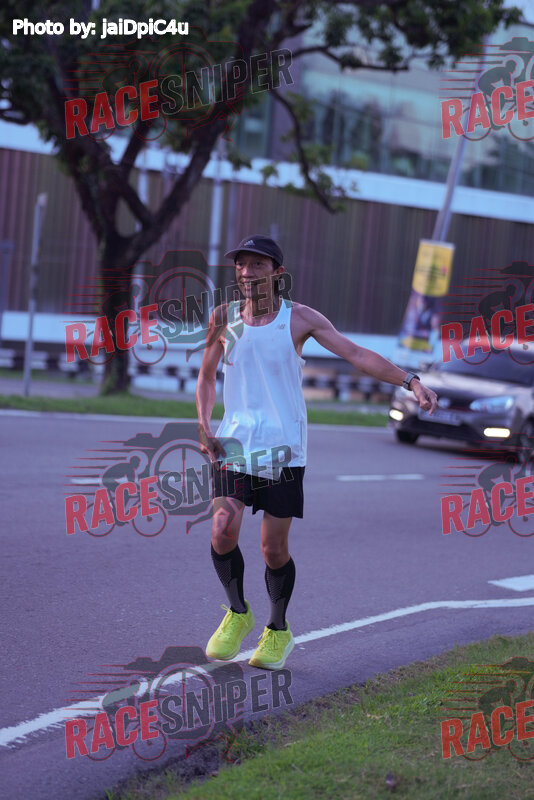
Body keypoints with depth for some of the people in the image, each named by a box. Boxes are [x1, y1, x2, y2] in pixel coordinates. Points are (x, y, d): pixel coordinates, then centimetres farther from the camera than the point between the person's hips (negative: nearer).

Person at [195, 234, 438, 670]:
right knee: (223, 530, -16)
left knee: (274, 548, 0)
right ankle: (238, 614, 10)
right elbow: (207, 376, 15)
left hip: (283, 448, -1)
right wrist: (204, 426, 0)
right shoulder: (224, 317, 2)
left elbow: (356, 354, -10)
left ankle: (278, 631, 24)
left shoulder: (300, 318, -4)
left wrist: (410, 381, -22)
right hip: (234, 440, 1)